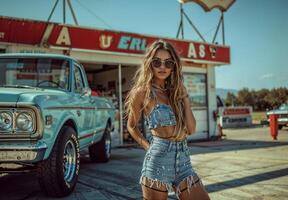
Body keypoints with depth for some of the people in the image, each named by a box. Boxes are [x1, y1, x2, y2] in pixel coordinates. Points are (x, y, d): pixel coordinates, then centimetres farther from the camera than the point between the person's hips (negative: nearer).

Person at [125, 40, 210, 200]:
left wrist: (185, 97, 2)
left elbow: (191, 129, 5)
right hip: (159, 159, -5)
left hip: (184, 160, 5)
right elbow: (132, 126, 9)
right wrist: (148, 146, -1)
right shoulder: (143, 92, -3)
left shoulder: (176, 91, 11)